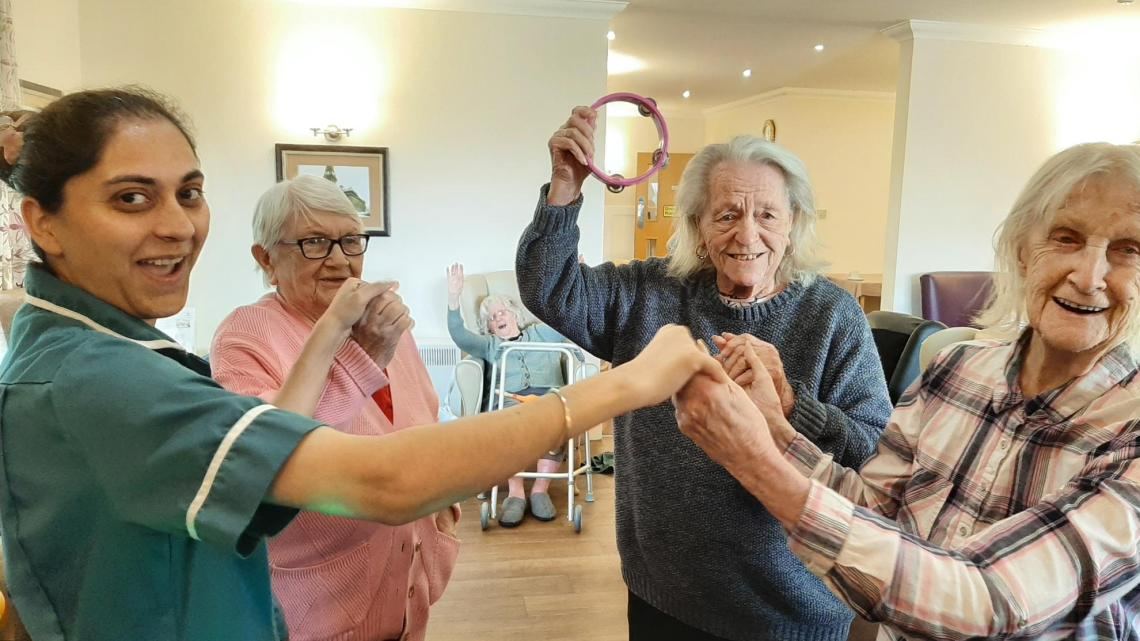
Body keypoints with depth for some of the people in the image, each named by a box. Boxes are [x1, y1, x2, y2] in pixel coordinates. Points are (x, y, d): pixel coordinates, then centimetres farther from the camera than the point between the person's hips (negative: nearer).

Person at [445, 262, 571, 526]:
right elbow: (459, 336, 13)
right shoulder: (489, 345, 31)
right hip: (511, 398, 0)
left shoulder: (542, 332, 32)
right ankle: (515, 492, -33)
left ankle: (540, 490, -27)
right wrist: (454, 299, -1)